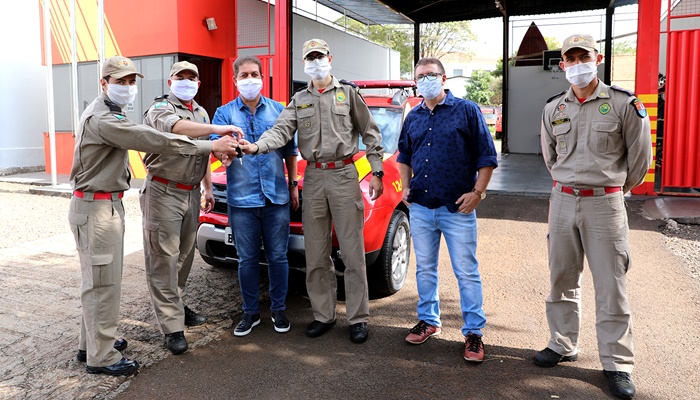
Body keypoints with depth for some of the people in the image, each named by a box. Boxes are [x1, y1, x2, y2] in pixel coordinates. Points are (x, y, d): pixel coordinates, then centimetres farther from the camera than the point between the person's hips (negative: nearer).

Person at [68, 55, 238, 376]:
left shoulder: (107, 114, 16)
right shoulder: (103, 119, -20)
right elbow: (155, 141, -26)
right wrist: (211, 145, -25)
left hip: (106, 203, 11)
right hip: (96, 208, -11)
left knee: (97, 278, 18)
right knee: (103, 281, -4)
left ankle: (91, 342, 31)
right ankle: (102, 357, 6)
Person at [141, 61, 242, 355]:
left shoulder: (201, 112, 18)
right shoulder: (160, 107, -6)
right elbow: (173, 127, -31)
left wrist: (208, 188, 21)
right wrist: (216, 129, -39)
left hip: (192, 193, 7)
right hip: (164, 192, -7)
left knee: (185, 254, 14)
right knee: (164, 259, -6)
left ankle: (178, 306, 29)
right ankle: (172, 326, -3)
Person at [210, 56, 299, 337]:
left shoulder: (277, 110, 9)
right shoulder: (224, 113, 6)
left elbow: (290, 151, 12)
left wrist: (293, 185, 7)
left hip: (276, 197, 1)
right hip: (242, 199, 0)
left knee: (278, 256, 7)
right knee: (247, 259, 8)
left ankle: (278, 309, 23)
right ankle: (250, 312, 24)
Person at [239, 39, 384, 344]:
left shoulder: (348, 93, 5)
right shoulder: (299, 100, 12)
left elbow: (370, 134, 6)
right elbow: (281, 131, -3)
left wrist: (376, 173, -1)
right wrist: (257, 147, -23)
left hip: (344, 174, -3)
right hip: (313, 178, 3)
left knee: (352, 252, -1)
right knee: (316, 255, 7)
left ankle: (358, 318, 9)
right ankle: (323, 315, 20)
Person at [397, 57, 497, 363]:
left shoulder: (467, 111, -2)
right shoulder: (413, 118, 11)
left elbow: (487, 157, -3)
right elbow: (404, 157, 23)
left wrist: (477, 192, -11)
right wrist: (406, 186, 9)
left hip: (457, 208, -4)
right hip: (420, 207, 5)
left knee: (466, 272, 2)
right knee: (425, 269, 14)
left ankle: (473, 332, 14)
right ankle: (429, 321, 30)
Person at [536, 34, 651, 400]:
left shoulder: (623, 104, -6)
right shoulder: (552, 108, 7)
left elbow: (639, 155, 3)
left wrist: (617, 186, 13)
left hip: (605, 204, -4)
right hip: (562, 201, 4)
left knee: (611, 285, 1)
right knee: (562, 279, 12)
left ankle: (617, 363, 14)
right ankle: (563, 345, 29)